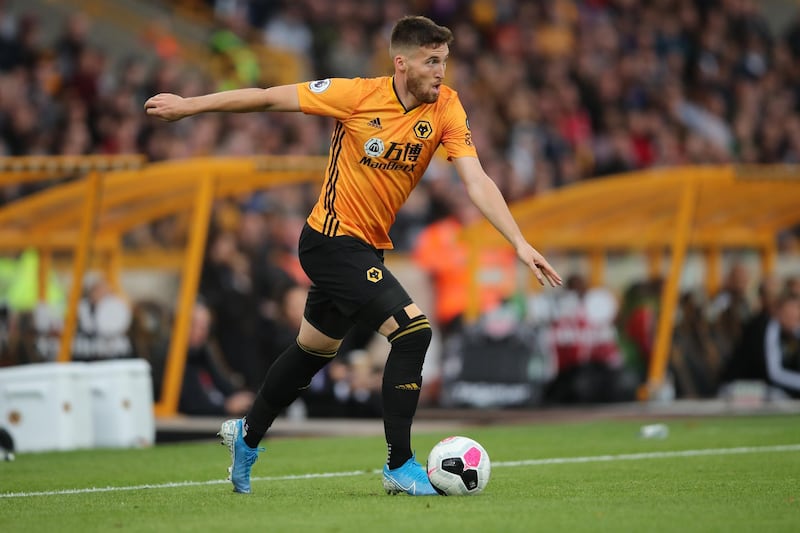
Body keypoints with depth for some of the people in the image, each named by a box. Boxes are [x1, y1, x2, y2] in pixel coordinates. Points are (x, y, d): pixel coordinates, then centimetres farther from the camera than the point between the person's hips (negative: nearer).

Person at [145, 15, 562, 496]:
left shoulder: (446, 109, -8)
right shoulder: (357, 96, -18)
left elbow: (477, 182, -14)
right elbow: (271, 98, -9)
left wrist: (520, 243, -25)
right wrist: (188, 106, -3)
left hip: (367, 248, 7)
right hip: (333, 242, -7)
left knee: (315, 350, 23)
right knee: (414, 332, -19)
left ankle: (247, 436, 45)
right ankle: (400, 467, -10)